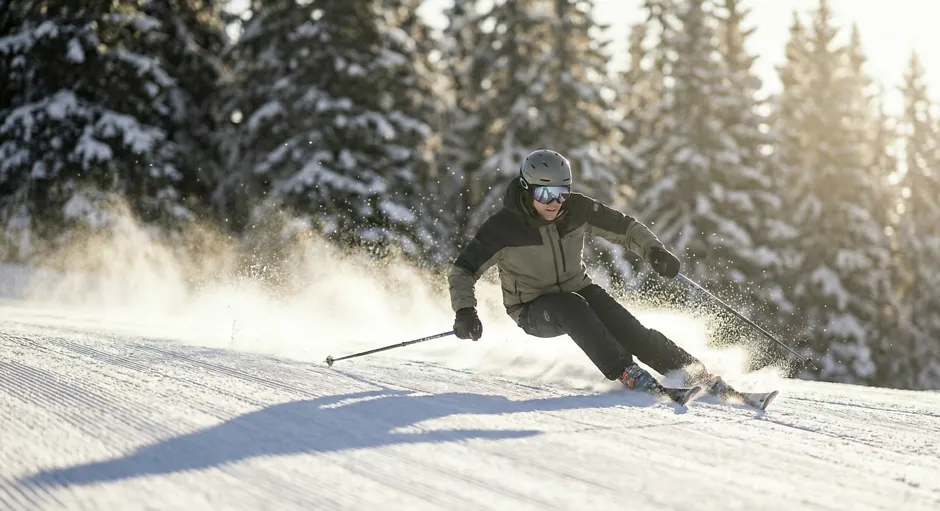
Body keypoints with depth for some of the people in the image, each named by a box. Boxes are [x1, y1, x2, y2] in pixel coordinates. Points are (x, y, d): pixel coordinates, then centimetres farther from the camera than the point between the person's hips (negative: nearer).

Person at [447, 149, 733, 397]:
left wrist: (653, 250, -18)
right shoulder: (503, 228, -22)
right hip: (533, 311, -3)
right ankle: (625, 373, -32)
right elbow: (462, 272, -17)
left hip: (578, 291, 3)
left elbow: (624, 227, -1)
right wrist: (464, 311, -34)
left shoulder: (577, 209, -13)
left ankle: (694, 372, -13)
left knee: (628, 329, -19)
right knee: (570, 307, -35)